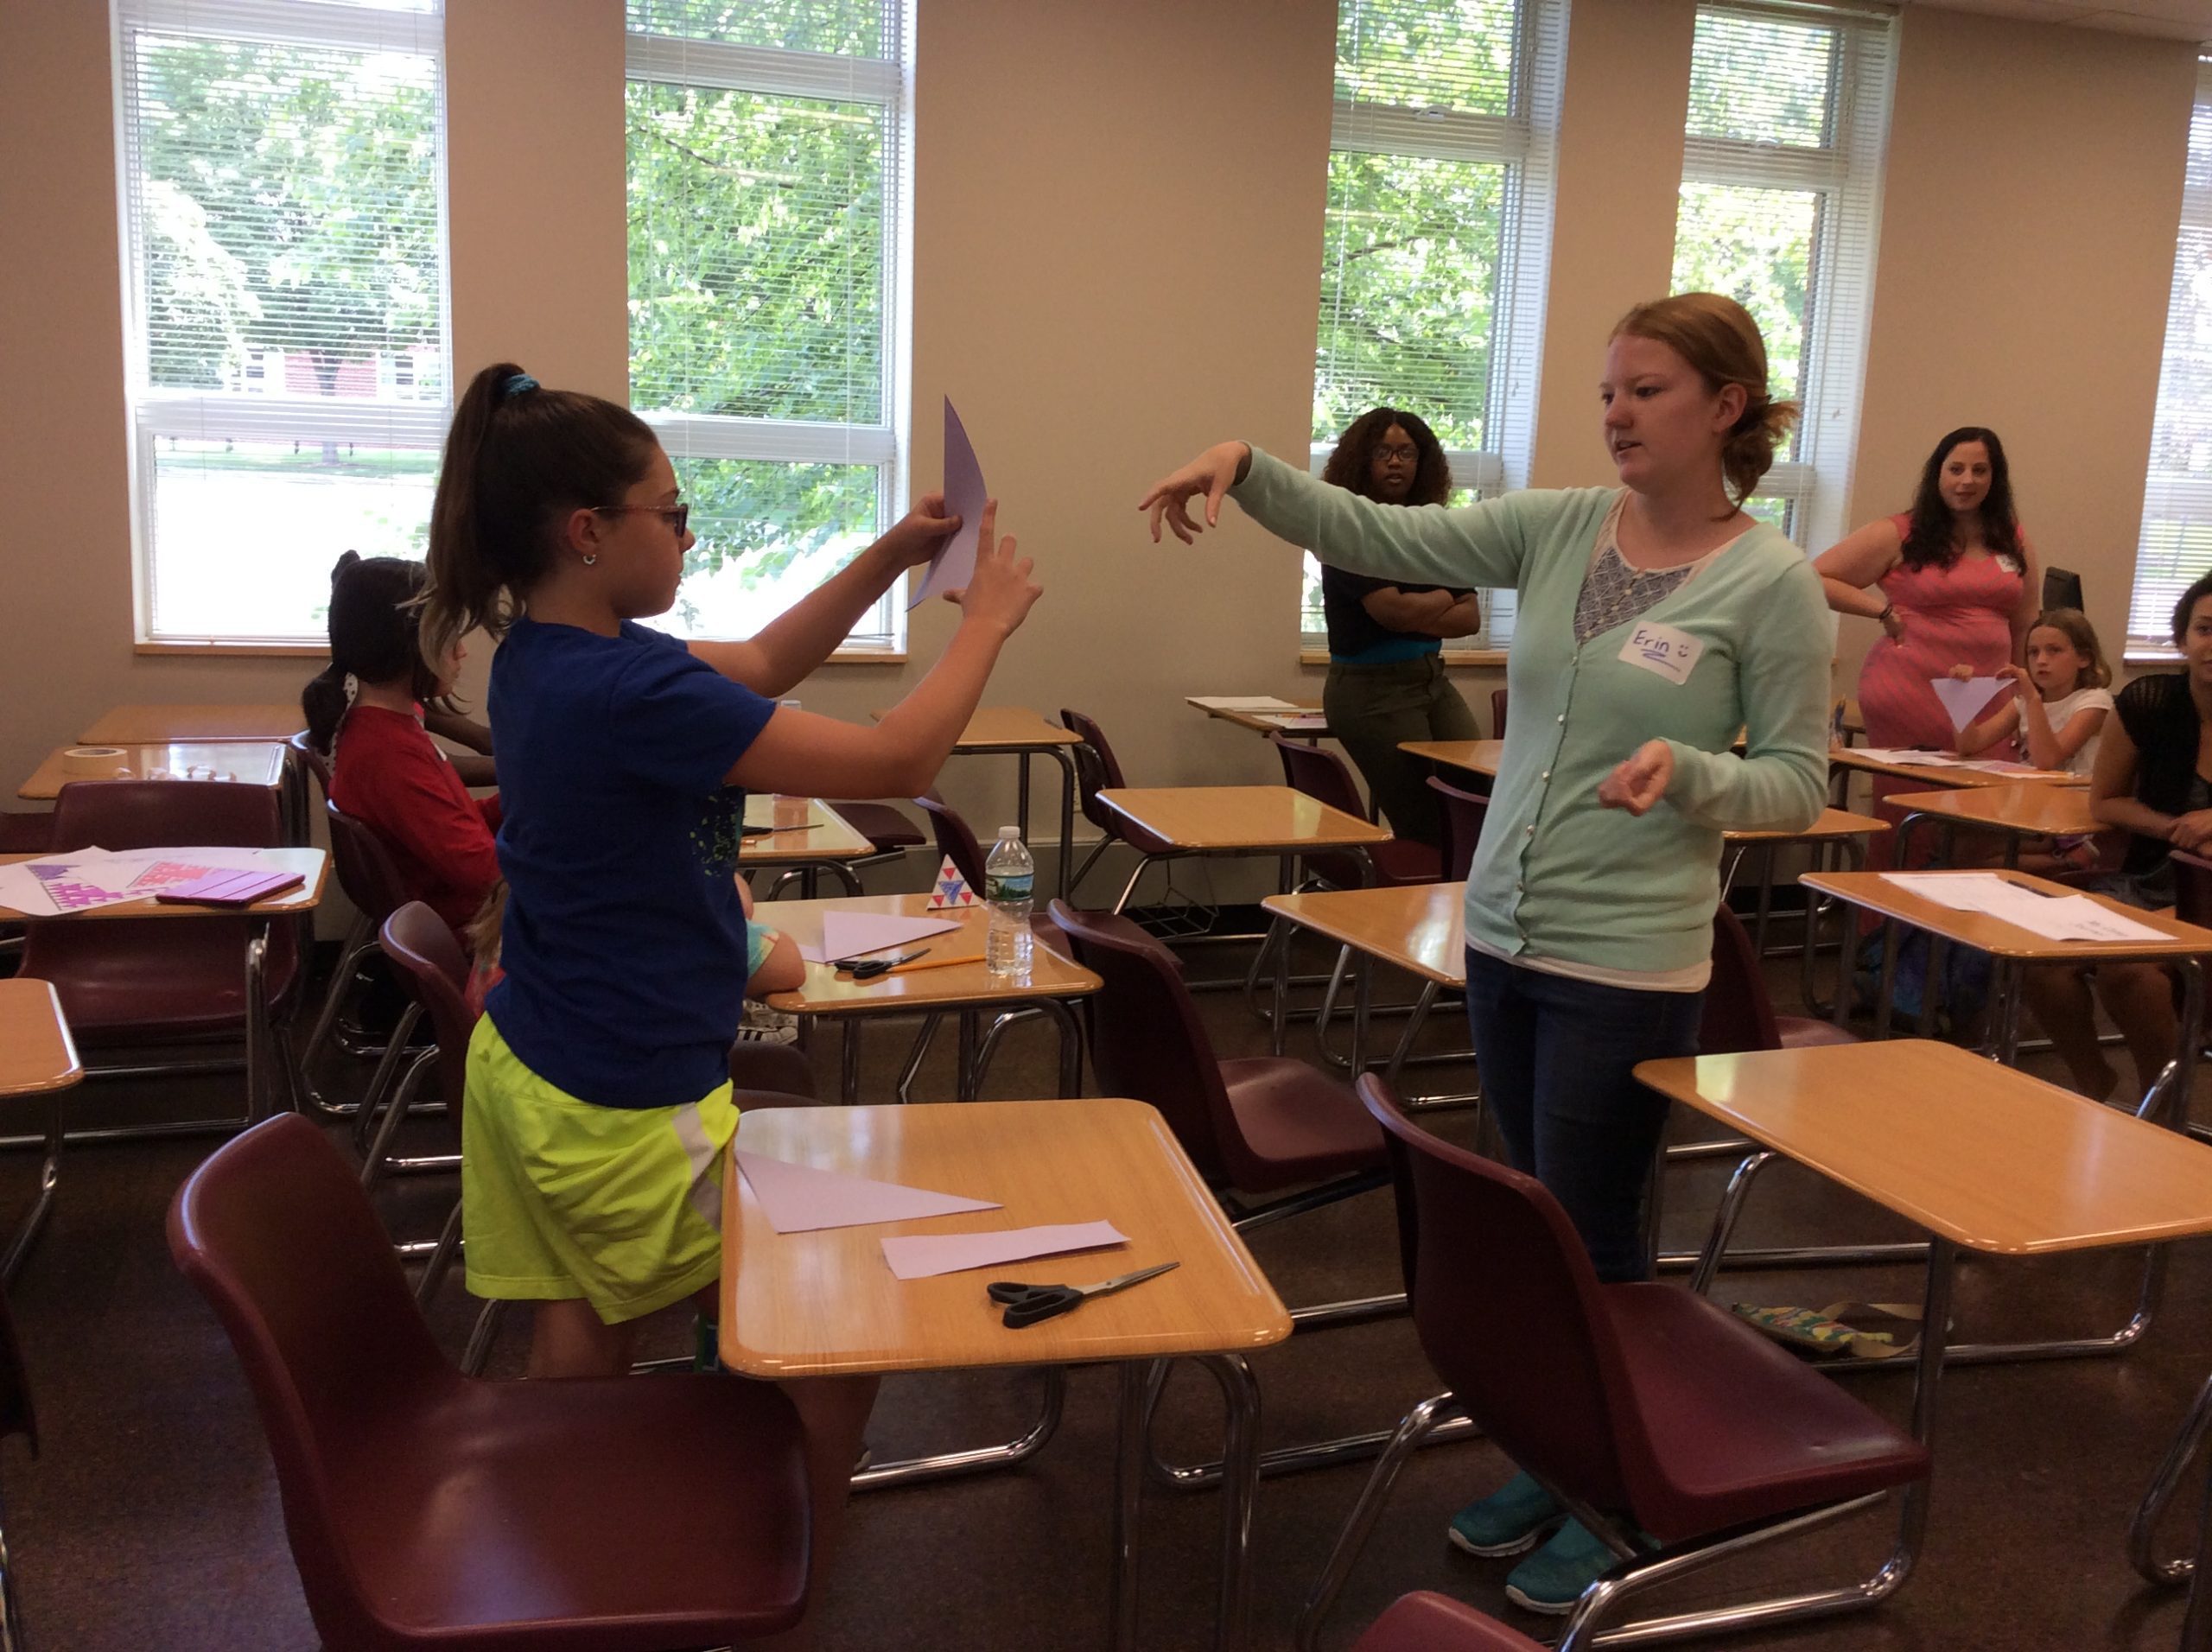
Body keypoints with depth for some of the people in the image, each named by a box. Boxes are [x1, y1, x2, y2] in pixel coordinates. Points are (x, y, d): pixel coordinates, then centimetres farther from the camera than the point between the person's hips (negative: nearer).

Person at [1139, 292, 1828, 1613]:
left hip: (1628, 962, -5)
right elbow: (1374, 536, -1)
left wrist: (1689, 773, -26)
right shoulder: (1556, 526, 3)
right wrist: (1247, 466, -16)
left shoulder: (1773, 584, -10)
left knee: (1595, 1234, 6)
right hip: (1503, 934, 6)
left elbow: (1799, 785, -6)